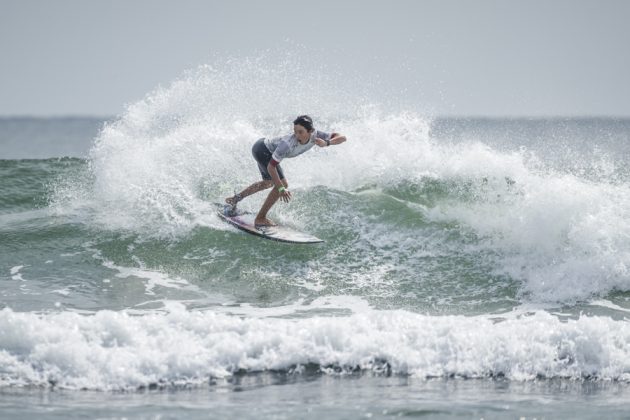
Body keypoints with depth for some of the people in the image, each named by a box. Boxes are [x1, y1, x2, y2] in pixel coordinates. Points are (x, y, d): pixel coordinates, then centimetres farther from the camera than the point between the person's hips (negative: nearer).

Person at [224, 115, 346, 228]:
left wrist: (326, 143, -43)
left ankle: (236, 198, 45)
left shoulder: (315, 136, -24)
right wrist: (281, 188, -39)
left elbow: (342, 138, -24)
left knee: (269, 182, 30)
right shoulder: (288, 143, -40)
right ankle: (260, 219, -6)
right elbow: (271, 166, -35)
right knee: (282, 184, -17)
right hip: (262, 150, -8)